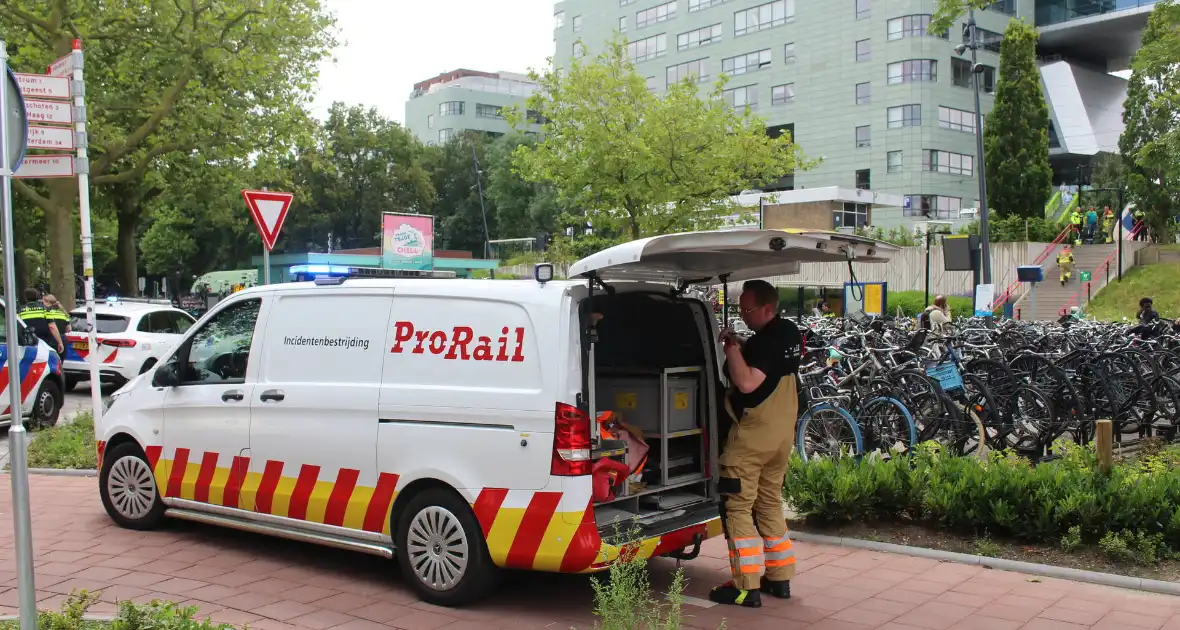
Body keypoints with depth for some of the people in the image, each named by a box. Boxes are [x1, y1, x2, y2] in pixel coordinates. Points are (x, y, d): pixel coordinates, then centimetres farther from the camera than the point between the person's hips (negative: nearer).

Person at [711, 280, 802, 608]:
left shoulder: (765, 340, -20)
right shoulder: (790, 333, 10)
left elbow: (747, 382, -30)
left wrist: (732, 349, -21)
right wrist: (742, 348, 12)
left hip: (752, 435, -10)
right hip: (782, 434, 10)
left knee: (737, 508, -3)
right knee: (770, 504, 17)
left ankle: (747, 587, -3)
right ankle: (779, 578, 22)